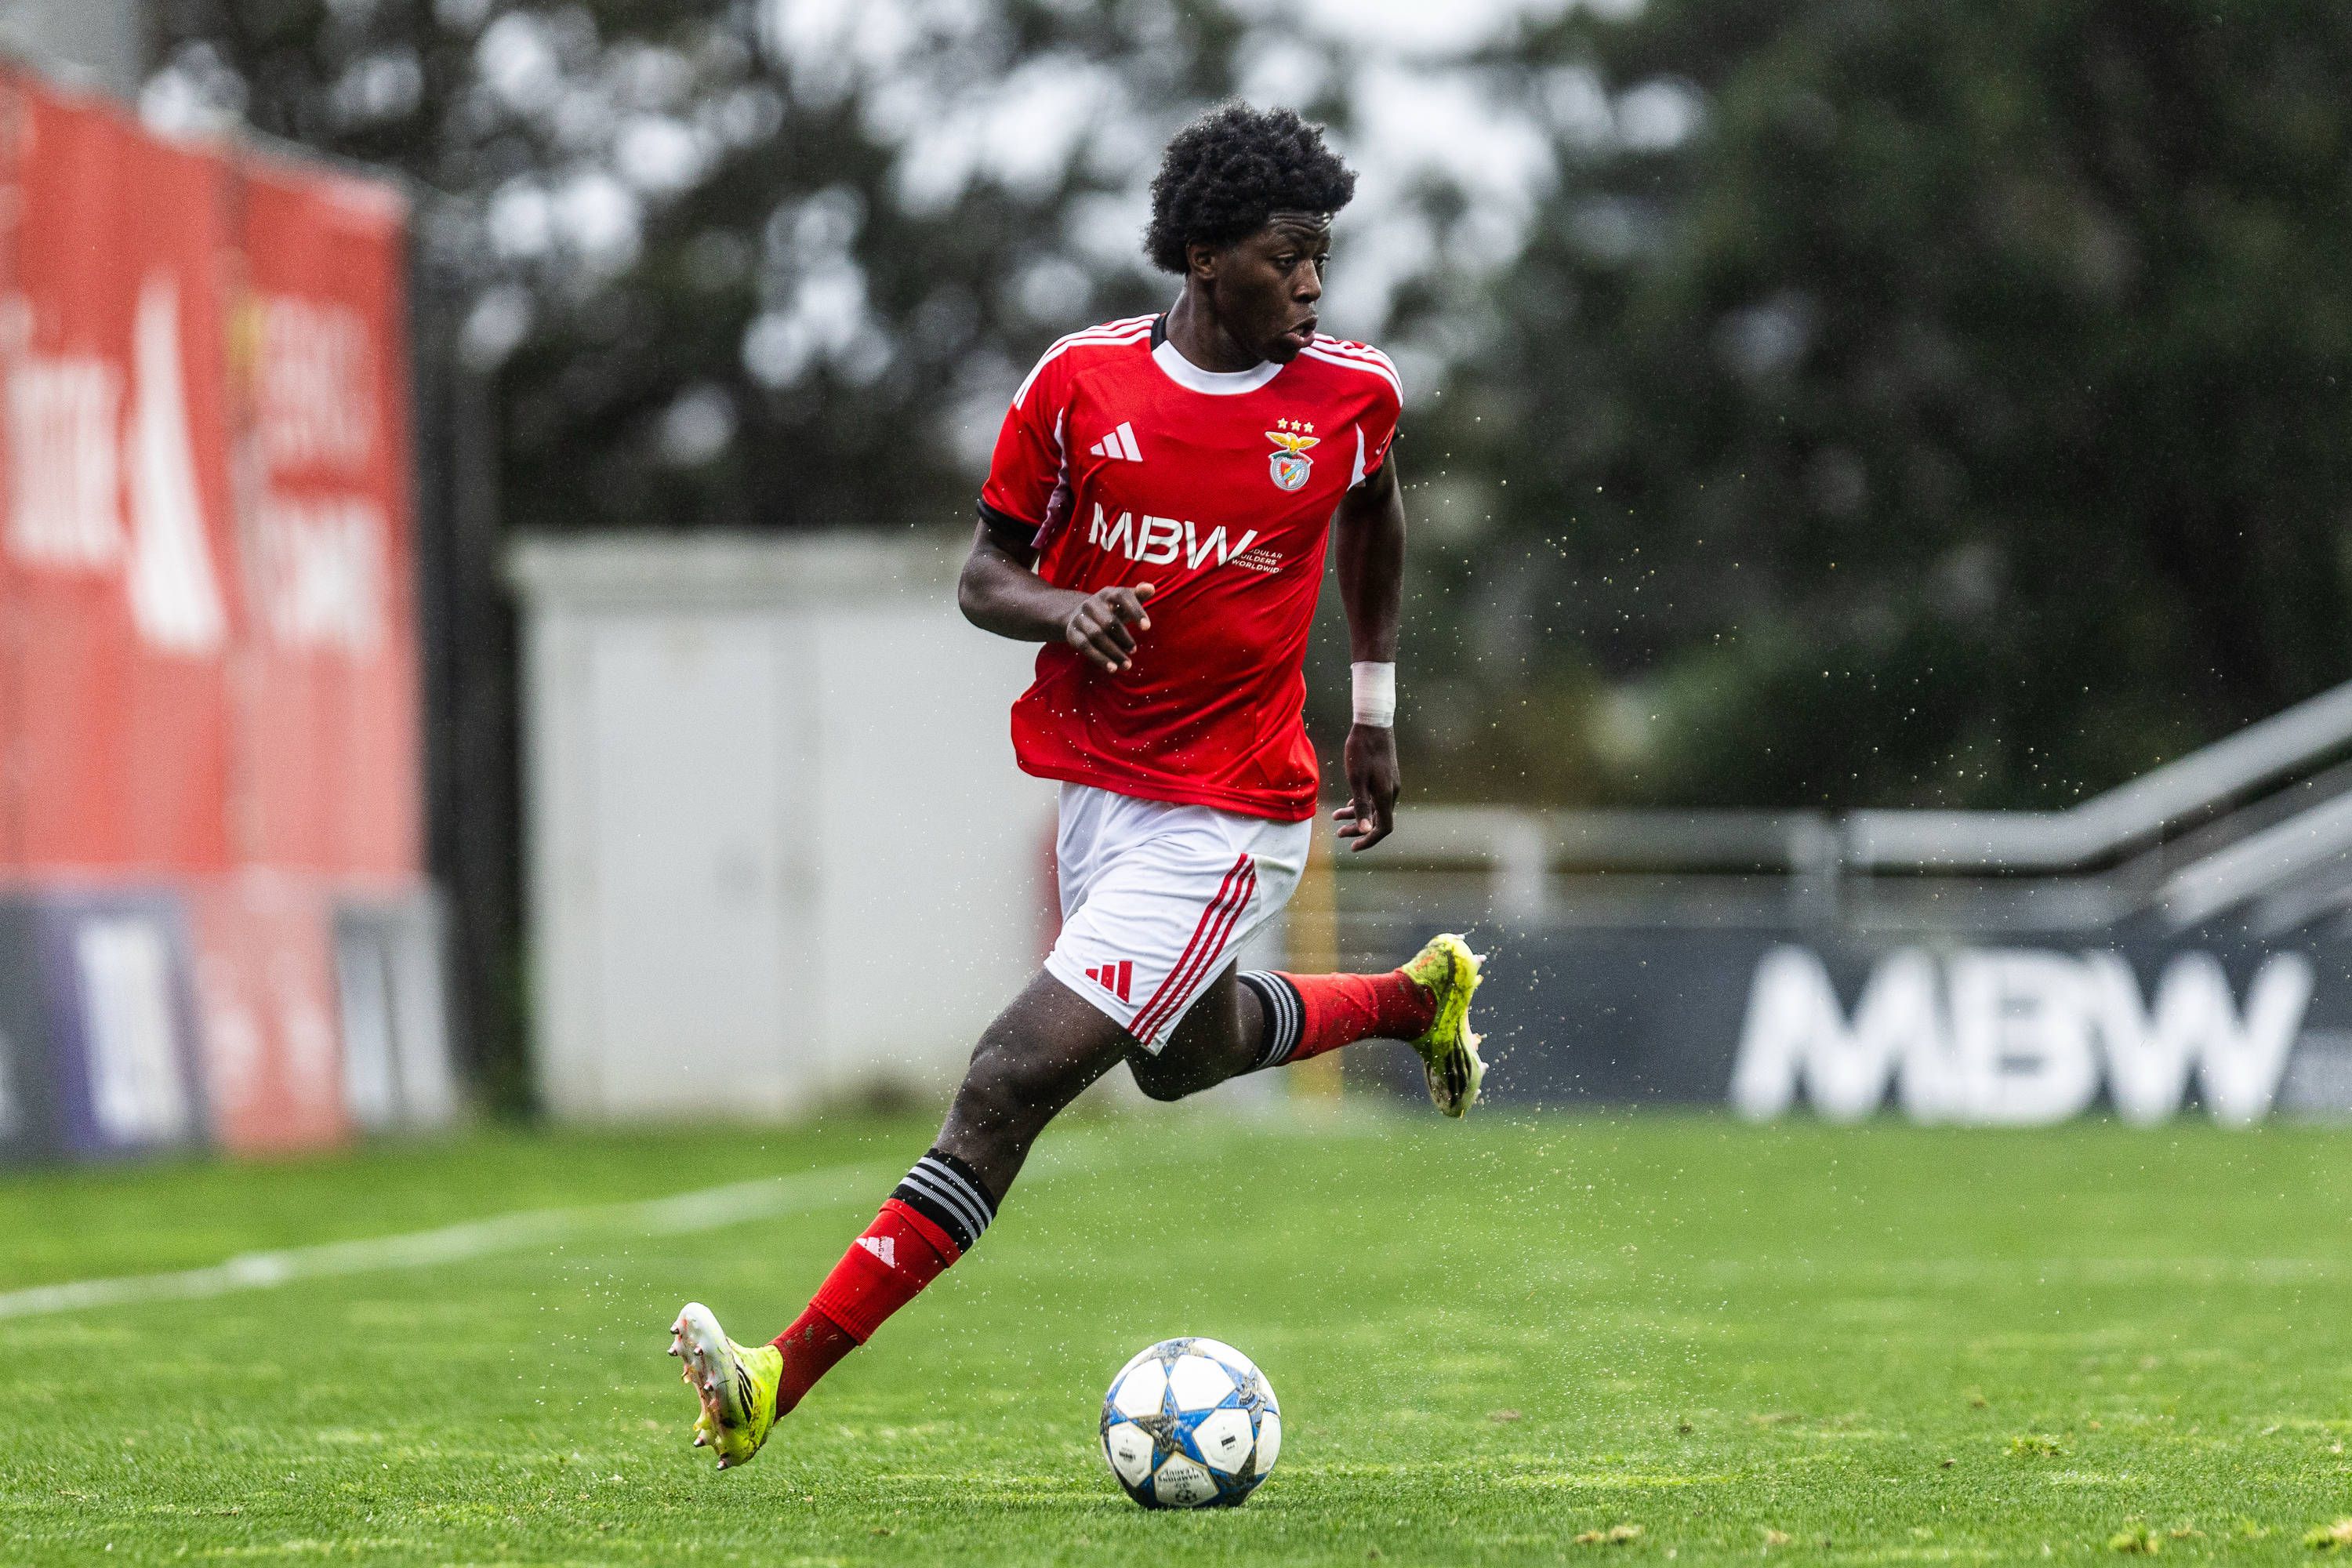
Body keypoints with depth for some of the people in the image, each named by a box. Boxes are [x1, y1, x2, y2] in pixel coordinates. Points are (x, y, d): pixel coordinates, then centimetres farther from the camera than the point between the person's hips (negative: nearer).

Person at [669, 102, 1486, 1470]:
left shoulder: (1351, 395, -7)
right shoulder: (1083, 381, -6)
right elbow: (984, 575, 2)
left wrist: (1377, 712, 20)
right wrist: (1062, 608, -21)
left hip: (1225, 822, -5)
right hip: (1097, 782, 5)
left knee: (1013, 1082, -14)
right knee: (1185, 1054, 27)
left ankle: (782, 1383, -16)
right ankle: (1417, 997, 55)